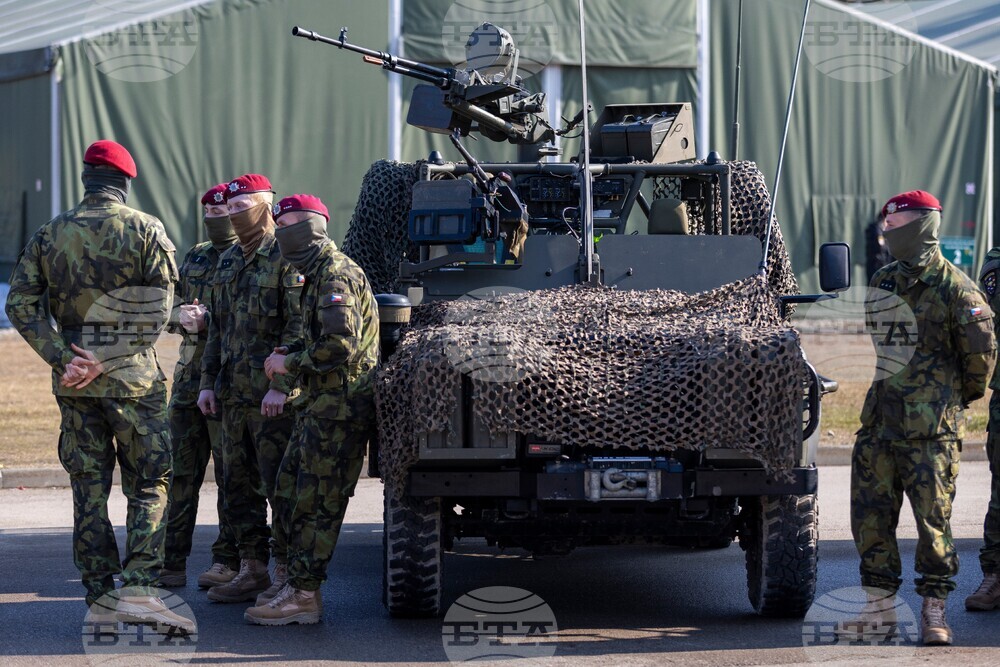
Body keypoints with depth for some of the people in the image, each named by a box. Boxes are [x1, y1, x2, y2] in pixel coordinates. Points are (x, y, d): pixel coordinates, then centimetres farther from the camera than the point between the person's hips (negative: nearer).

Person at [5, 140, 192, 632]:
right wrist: (104, 362, -11)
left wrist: (64, 360, -7)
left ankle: (99, 593, 10)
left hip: (75, 383, 3)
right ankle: (138, 587, -11)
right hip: (133, 379, -3)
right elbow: (156, 313, -11)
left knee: (89, 489, 9)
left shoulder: (50, 234, 5)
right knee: (149, 485, 3)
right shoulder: (145, 231, -4)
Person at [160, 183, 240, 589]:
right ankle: (172, 562, 8)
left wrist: (206, 320, -18)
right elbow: (173, 306, 20)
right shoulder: (195, 258, 18)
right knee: (182, 472, 6)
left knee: (231, 475, -1)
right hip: (188, 376, 7)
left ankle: (228, 562, 4)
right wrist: (182, 317, -2)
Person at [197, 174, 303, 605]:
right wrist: (208, 382, 14)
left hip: (273, 396, -8)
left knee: (278, 484, -5)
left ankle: (287, 574, -1)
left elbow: (298, 327, -14)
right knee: (239, 485, 10)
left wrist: (281, 386, -19)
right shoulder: (228, 261, 16)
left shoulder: (286, 258, -9)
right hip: (233, 392, 8)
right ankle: (252, 570, 18)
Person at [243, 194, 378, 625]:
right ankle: (300, 585, 16)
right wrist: (287, 355, 8)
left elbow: (339, 347, -24)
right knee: (291, 489, 12)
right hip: (321, 402, 11)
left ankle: (303, 595, -5)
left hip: (340, 405, -11)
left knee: (317, 501, -7)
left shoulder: (336, 275, -15)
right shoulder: (320, 274, 18)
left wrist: (290, 362, -12)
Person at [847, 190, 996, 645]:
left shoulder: (954, 289, -8)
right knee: (871, 517, 6)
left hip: (931, 427, -6)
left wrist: (961, 397, 11)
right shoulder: (882, 283, 12)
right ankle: (879, 602, 15)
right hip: (879, 419, 6)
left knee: (934, 519, -4)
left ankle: (934, 609, 5)